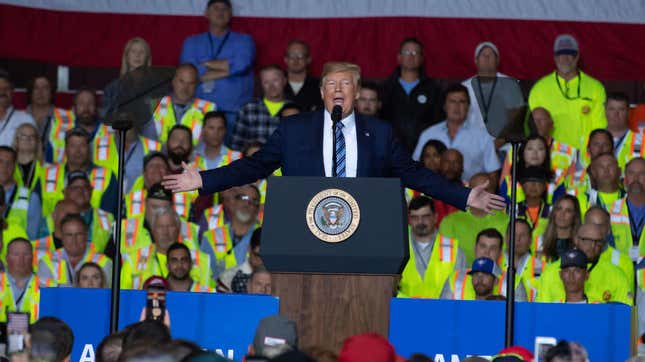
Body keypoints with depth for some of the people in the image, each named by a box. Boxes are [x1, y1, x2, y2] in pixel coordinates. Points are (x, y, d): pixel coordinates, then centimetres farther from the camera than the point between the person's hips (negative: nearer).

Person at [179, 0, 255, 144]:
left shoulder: (243, 41, 12)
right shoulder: (192, 43, 15)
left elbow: (241, 64, -9)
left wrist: (206, 64, 1)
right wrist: (228, 69, -3)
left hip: (233, 114, -1)